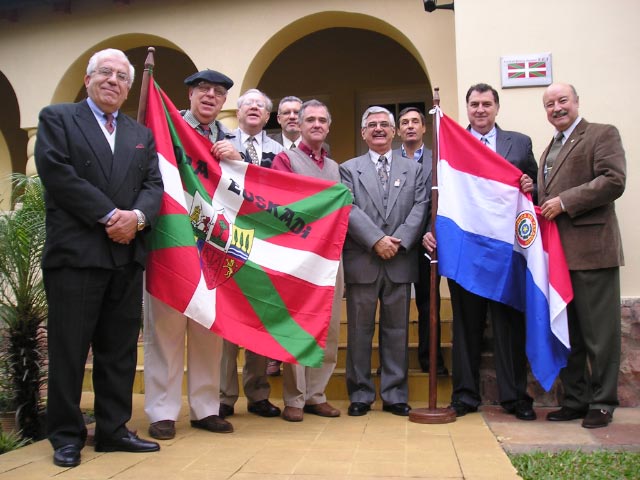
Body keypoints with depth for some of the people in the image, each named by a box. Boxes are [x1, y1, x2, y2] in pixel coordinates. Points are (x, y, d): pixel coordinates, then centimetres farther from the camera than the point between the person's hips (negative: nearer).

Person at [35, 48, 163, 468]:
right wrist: (109, 215, -14)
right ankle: (66, 435, 14)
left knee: (120, 349, 8)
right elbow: (57, 174, -9)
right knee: (69, 349, 2)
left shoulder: (141, 134, 19)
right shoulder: (57, 118, 5)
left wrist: (136, 217, -12)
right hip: (76, 252, -4)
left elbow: (154, 185, 9)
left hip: (127, 255, 5)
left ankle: (113, 429, 18)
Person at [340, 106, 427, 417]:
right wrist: (377, 240, -15)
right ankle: (360, 395, 15)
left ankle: (395, 395, 16)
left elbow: (420, 208, 2)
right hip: (362, 262, -1)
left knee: (397, 331, 7)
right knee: (359, 330, 4)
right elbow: (349, 209, -5)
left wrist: (399, 240, -12)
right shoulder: (349, 169, 9)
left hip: (400, 263, 2)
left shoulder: (413, 169, 14)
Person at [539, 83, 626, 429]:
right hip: (557, 253, 8)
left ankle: (602, 403, 10)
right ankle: (575, 400, 21)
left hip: (591, 249, -8)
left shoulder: (602, 134, -1)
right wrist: (541, 209, 5)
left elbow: (614, 181, -14)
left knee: (599, 332, 0)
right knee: (567, 333, 11)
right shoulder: (550, 149, 23)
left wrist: (565, 202, -16)